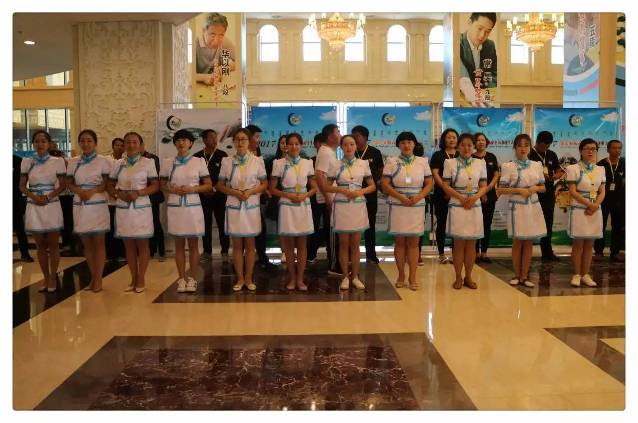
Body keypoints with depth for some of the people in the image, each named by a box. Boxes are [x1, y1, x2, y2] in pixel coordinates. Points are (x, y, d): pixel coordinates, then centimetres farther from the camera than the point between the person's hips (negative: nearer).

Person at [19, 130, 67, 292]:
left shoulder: (57, 161, 0)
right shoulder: (27, 162, 7)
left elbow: (63, 185, 0)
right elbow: (22, 186, 7)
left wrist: (48, 196, -13)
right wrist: (34, 196, -11)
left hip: (52, 205, -2)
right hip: (33, 206, 2)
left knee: (53, 244, 2)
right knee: (40, 245, 8)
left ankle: (53, 277, 11)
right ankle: (45, 277, 17)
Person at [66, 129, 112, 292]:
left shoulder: (103, 161, -1)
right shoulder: (73, 162, 9)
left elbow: (107, 183, -3)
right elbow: (69, 183, 10)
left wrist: (92, 191, -18)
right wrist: (79, 191, -11)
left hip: (98, 206, -4)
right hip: (80, 206, 4)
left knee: (98, 243, 0)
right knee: (87, 244, 9)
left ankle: (98, 279, 5)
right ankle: (92, 278, 18)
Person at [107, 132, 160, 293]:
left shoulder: (148, 162, -1)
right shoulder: (118, 164, 8)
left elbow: (155, 185, -3)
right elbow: (109, 185, 11)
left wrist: (139, 193, -17)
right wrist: (118, 194, -9)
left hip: (141, 208, -3)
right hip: (123, 209, 3)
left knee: (142, 245, 3)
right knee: (129, 245, 9)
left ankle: (141, 280, 12)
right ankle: (133, 279, 18)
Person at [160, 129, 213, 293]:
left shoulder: (199, 161, 0)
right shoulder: (167, 162, 5)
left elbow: (208, 186, 3)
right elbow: (162, 185, 13)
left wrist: (192, 189, -12)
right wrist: (172, 189, -8)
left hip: (193, 207, -1)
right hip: (174, 207, 1)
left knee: (193, 244, 4)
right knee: (179, 244, 7)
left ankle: (192, 279, 12)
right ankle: (181, 278, 15)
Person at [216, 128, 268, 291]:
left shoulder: (257, 160, 0)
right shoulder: (227, 161, 1)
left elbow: (264, 184, 4)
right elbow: (220, 185, 5)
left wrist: (250, 192, -13)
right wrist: (234, 192, -12)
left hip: (251, 206, 0)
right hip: (234, 206, 0)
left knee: (250, 244, 6)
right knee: (237, 244, 6)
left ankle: (248, 278, 15)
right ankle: (240, 278, 15)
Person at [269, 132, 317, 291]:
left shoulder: (307, 163, 4)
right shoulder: (279, 163, -3)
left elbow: (314, 187, 9)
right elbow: (272, 188, 0)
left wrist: (304, 195, -10)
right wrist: (288, 195, -13)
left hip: (303, 206, 2)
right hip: (287, 206, -2)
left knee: (302, 244, 5)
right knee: (289, 244, 5)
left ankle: (300, 279, 13)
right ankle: (292, 278, 17)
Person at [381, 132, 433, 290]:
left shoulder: (422, 162, 8)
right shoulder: (392, 162, 3)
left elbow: (429, 184, 7)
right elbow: (385, 184, -3)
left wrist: (419, 197, -11)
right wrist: (401, 197, -15)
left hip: (417, 206, 1)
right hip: (397, 206, -1)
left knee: (413, 242, 2)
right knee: (399, 242, 4)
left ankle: (412, 277, 7)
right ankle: (401, 276, 12)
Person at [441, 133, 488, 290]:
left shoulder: (480, 163, 8)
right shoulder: (450, 163, 0)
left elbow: (484, 186, 8)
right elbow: (446, 186, -3)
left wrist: (475, 197, -11)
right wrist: (461, 197, -13)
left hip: (475, 206, 3)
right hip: (457, 206, -2)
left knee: (471, 243, 6)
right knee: (459, 243, 0)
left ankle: (468, 277, 16)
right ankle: (458, 278, 10)